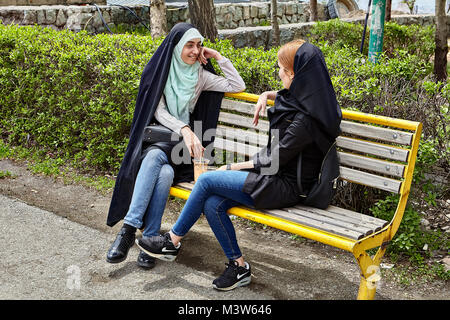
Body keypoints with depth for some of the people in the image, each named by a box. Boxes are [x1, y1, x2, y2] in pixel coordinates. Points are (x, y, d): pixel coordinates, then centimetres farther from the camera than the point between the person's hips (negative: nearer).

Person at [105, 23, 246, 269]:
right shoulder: (159, 71, 4)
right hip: (157, 137, -1)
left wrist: (218, 56, 3)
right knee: (153, 158, -37)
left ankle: (139, 234, -30)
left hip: (185, 142, 1)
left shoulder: (200, 75, 11)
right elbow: (159, 112, -6)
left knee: (165, 172, -33)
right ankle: (129, 227, -38)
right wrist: (185, 129, -22)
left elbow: (238, 86, 5)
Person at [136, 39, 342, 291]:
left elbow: (274, 160, -20)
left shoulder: (306, 119, -24)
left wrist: (233, 167, -9)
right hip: (276, 176, 9)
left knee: (207, 180, -13)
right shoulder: (303, 95, 4)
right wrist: (267, 95, 11)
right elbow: (287, 96, 32)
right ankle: (239, 266, 4)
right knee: (212, 205, -7)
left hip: (286, 186, -9)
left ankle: (173, 241, 4)